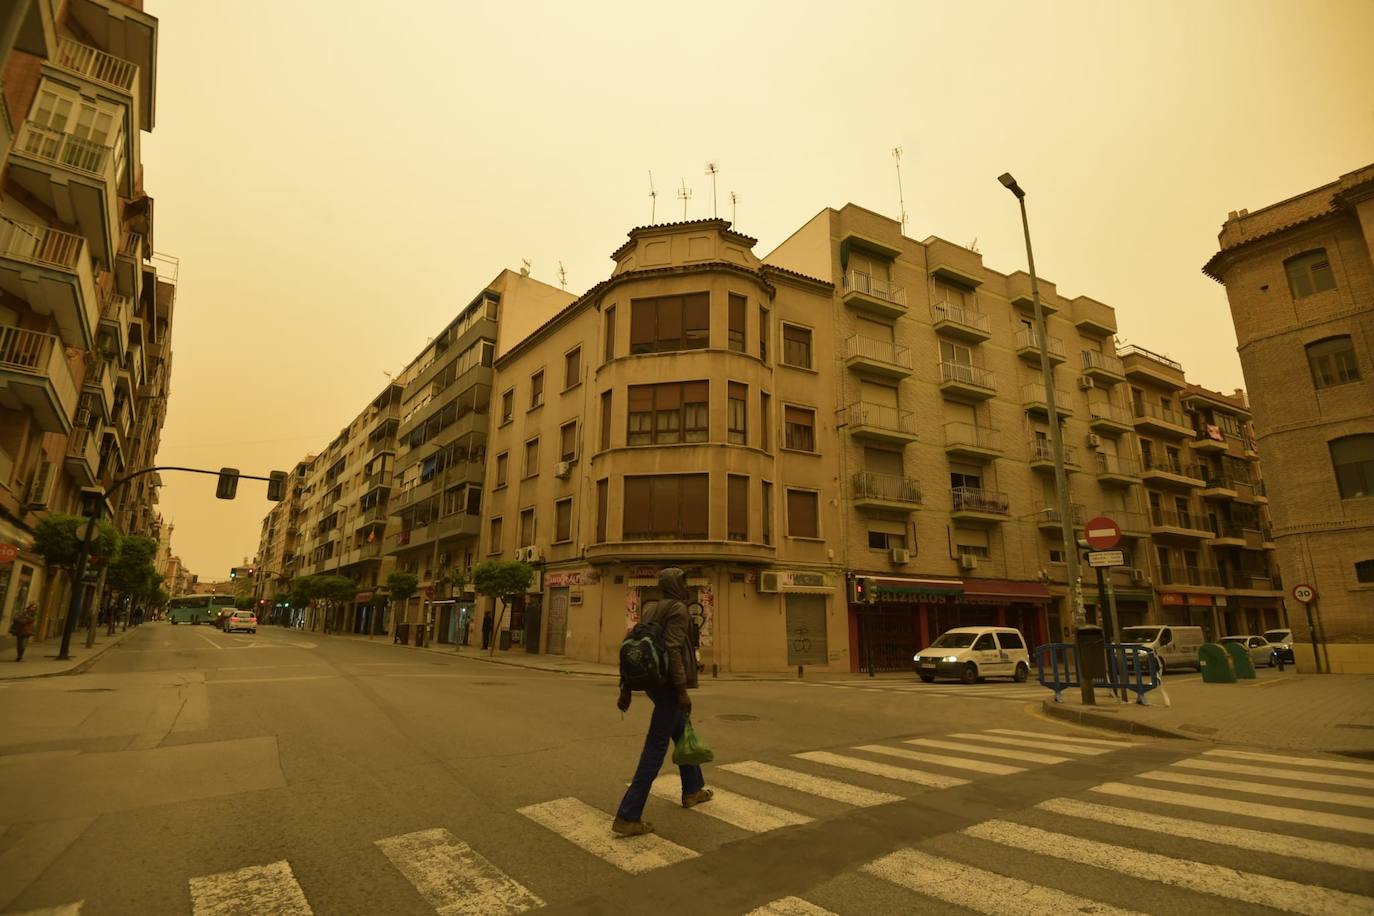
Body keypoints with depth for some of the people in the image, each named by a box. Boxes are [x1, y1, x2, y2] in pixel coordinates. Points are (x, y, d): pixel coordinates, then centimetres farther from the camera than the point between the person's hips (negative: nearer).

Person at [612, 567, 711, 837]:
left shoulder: (652, 610, 13)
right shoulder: (677, 609, -12)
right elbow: (673, 650, -23)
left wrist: (626, 689, 14)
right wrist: (683, 690, -23)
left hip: (653, 682, 10)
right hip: (668, 684, -10)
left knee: (682, 734, 26)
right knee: (656, 746, -6)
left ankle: (693, 790, 42)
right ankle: (628, 817, -5)